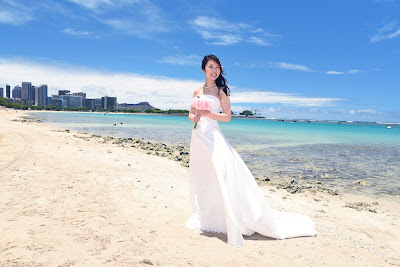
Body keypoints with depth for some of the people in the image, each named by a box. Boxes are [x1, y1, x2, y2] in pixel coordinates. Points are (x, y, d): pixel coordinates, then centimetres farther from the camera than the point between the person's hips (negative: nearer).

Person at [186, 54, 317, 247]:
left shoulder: (221, 91, 1)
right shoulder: (197, 91, 12)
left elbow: (227, 116, -3)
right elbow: (191, 114, 16)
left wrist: (208, 114, -17)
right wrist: (194, 117, -7)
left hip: (214, 137, -5)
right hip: (198, 137, 5)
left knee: (222, 176, -14)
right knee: (200, 178, 11)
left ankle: (234, 226, -7)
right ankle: (204, 217, 29)